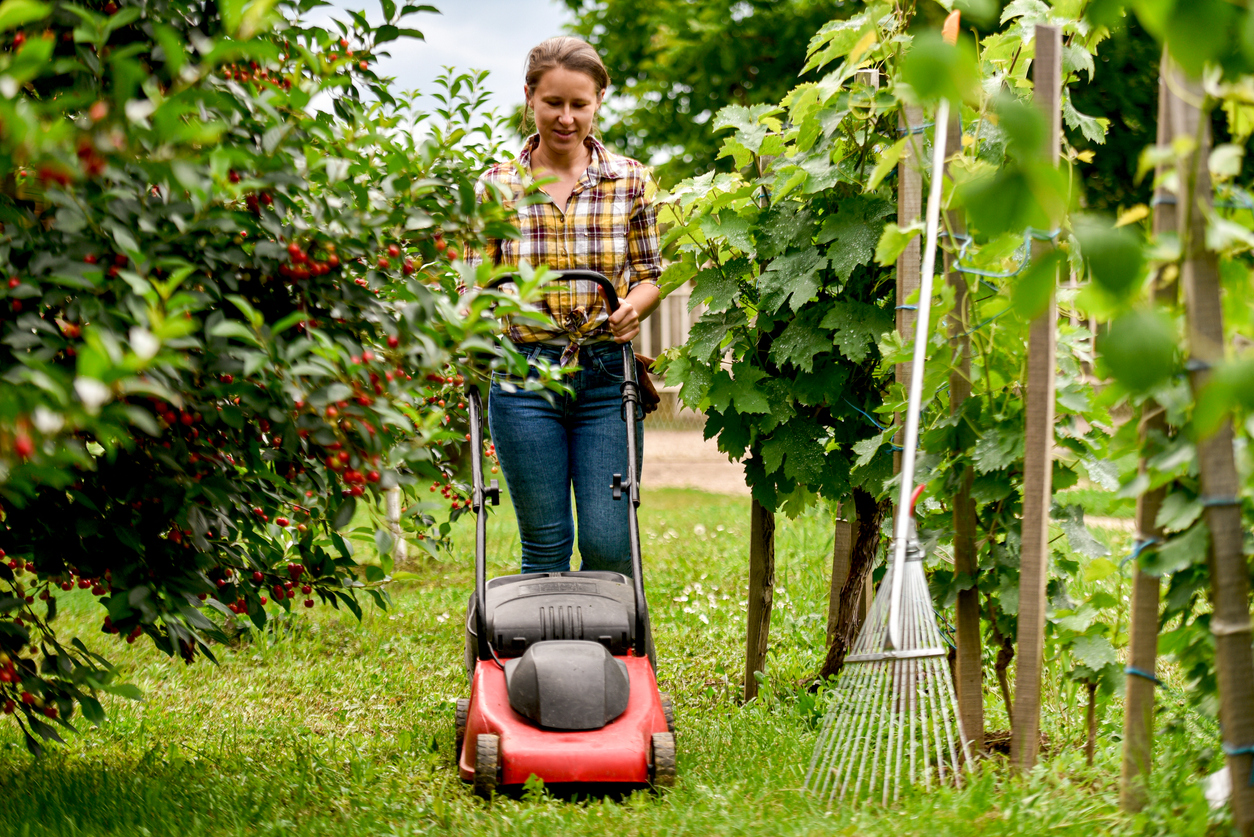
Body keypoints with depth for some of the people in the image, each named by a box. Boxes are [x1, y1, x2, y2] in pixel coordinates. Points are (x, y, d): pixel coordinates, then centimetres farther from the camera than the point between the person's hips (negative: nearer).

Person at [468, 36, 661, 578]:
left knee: (610, 545, -4)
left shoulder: (630, 181, 4)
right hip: (525, 377, 0)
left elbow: (650, 274, 9)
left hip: (606, 376, 0)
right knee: (545, 543, 4)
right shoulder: (497, 186, 3)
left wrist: (634, 306, -13)